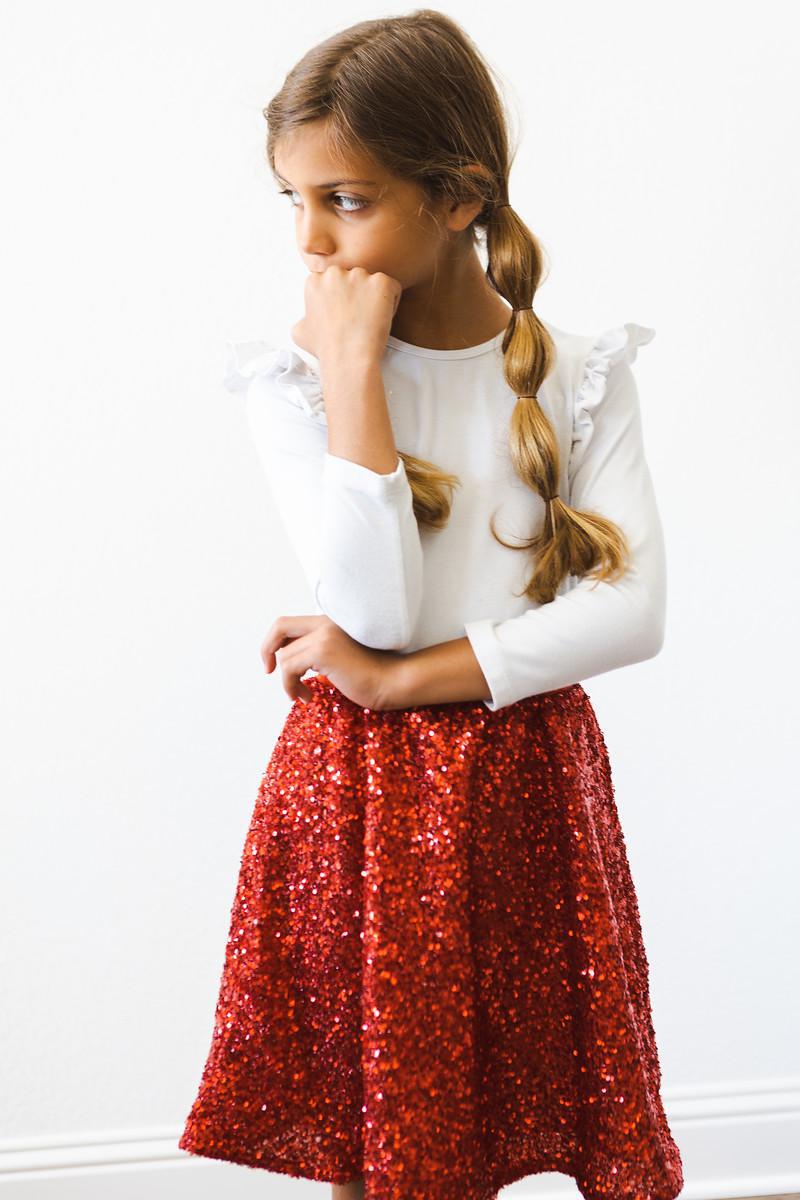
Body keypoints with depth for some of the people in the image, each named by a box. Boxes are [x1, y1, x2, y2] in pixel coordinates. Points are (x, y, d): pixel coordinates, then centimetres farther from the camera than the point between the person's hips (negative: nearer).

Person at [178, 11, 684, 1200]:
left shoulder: (579, 374, -1)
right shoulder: (293, 375, -5)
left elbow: (634, 609, -11)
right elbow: (378, 607, -17)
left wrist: (405, 677, -16)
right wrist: (355, 365, -17)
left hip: (527, 782, 1)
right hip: (360, 789, 0)